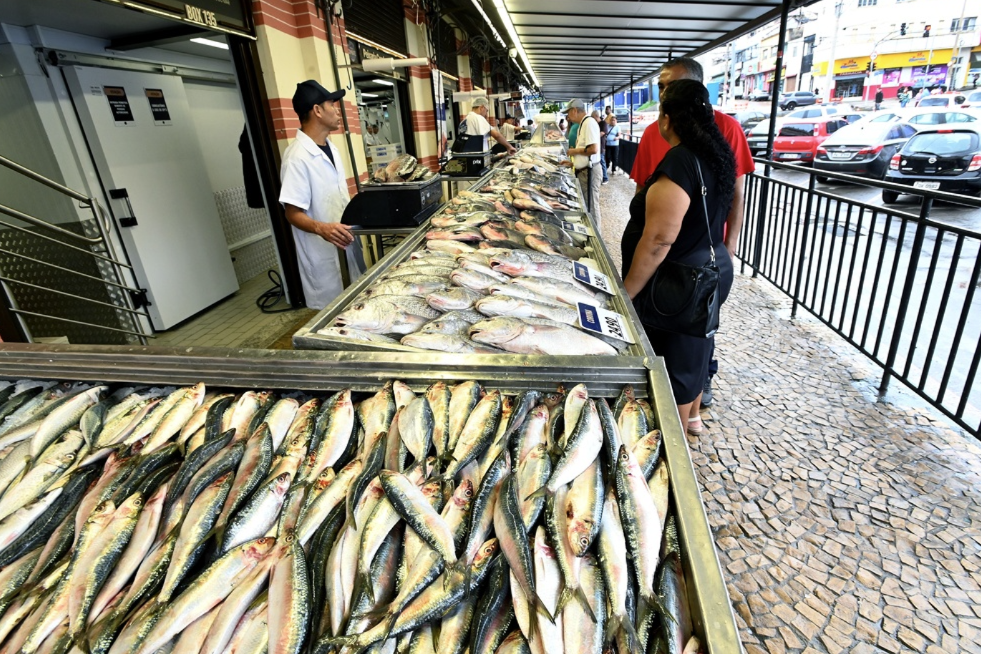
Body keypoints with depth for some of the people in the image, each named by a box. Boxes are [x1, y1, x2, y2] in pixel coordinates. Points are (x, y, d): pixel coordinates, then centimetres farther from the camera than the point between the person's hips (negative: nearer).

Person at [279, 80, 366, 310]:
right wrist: (321, 228, -37)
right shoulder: (298, 157, -18)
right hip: (323, 253, -9)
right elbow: (293, 213, -21)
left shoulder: (331, 148, 10)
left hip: (346, 242, 9)